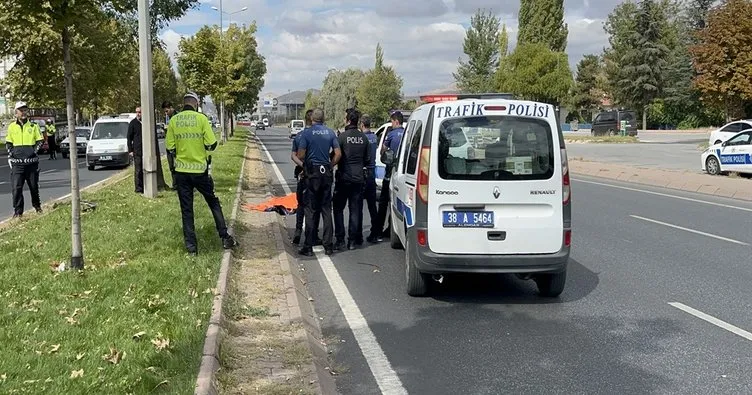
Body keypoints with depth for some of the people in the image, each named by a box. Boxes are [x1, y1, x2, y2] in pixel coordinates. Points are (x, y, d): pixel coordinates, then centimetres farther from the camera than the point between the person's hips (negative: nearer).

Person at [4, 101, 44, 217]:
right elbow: (8, 143, 13)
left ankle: (37, 205, 30)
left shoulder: (33, 126, 5)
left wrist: (35, 151, -7)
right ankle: (18, 211, -2)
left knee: (34, 185, 11)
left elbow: (40, 141, 7)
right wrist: (10, 155, 3)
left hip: (32, 161, 0)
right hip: (17, 162, 0)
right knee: (16, 187, -6)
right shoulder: (11, 127, 7)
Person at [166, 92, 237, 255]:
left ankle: (191, 246, 10)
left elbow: (170, 147, 0)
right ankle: (225, 238, 15)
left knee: (186, 210, 9)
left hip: (181, 171, 2)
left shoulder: (174, 120, -1)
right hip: (200, 170, -2)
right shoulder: (201, 118, -8)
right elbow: (211, 144, -11)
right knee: (214, 204, 15)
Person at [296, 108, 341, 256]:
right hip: (326, 173, 4)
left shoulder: (307, 133, -8)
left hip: (312, 173, -3)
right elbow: (338, 154, 1)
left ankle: (308, 247, 2)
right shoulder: (330, 133, 4)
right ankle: (328, 245, 10)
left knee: (310, 210, 1)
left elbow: (300, 155, -10)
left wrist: (305, 163, 10)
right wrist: (330, 166, 12)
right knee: (326, 209, 10)